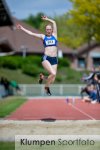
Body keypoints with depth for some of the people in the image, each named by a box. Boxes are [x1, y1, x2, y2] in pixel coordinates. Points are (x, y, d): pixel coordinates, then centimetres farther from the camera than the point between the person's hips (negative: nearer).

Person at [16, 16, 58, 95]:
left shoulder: (54, 35, 12)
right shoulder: (43, 36, 10)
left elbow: (54, 22, 11)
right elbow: (31, 33, 15)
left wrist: (46, 19, 21)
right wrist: (22, 28, 17)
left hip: (54, 59, 3)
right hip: (46, 58, -3)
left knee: (52, 80, -3)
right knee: (53, 73, -25)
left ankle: (43, 77, 31)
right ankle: (47, 87, 1)